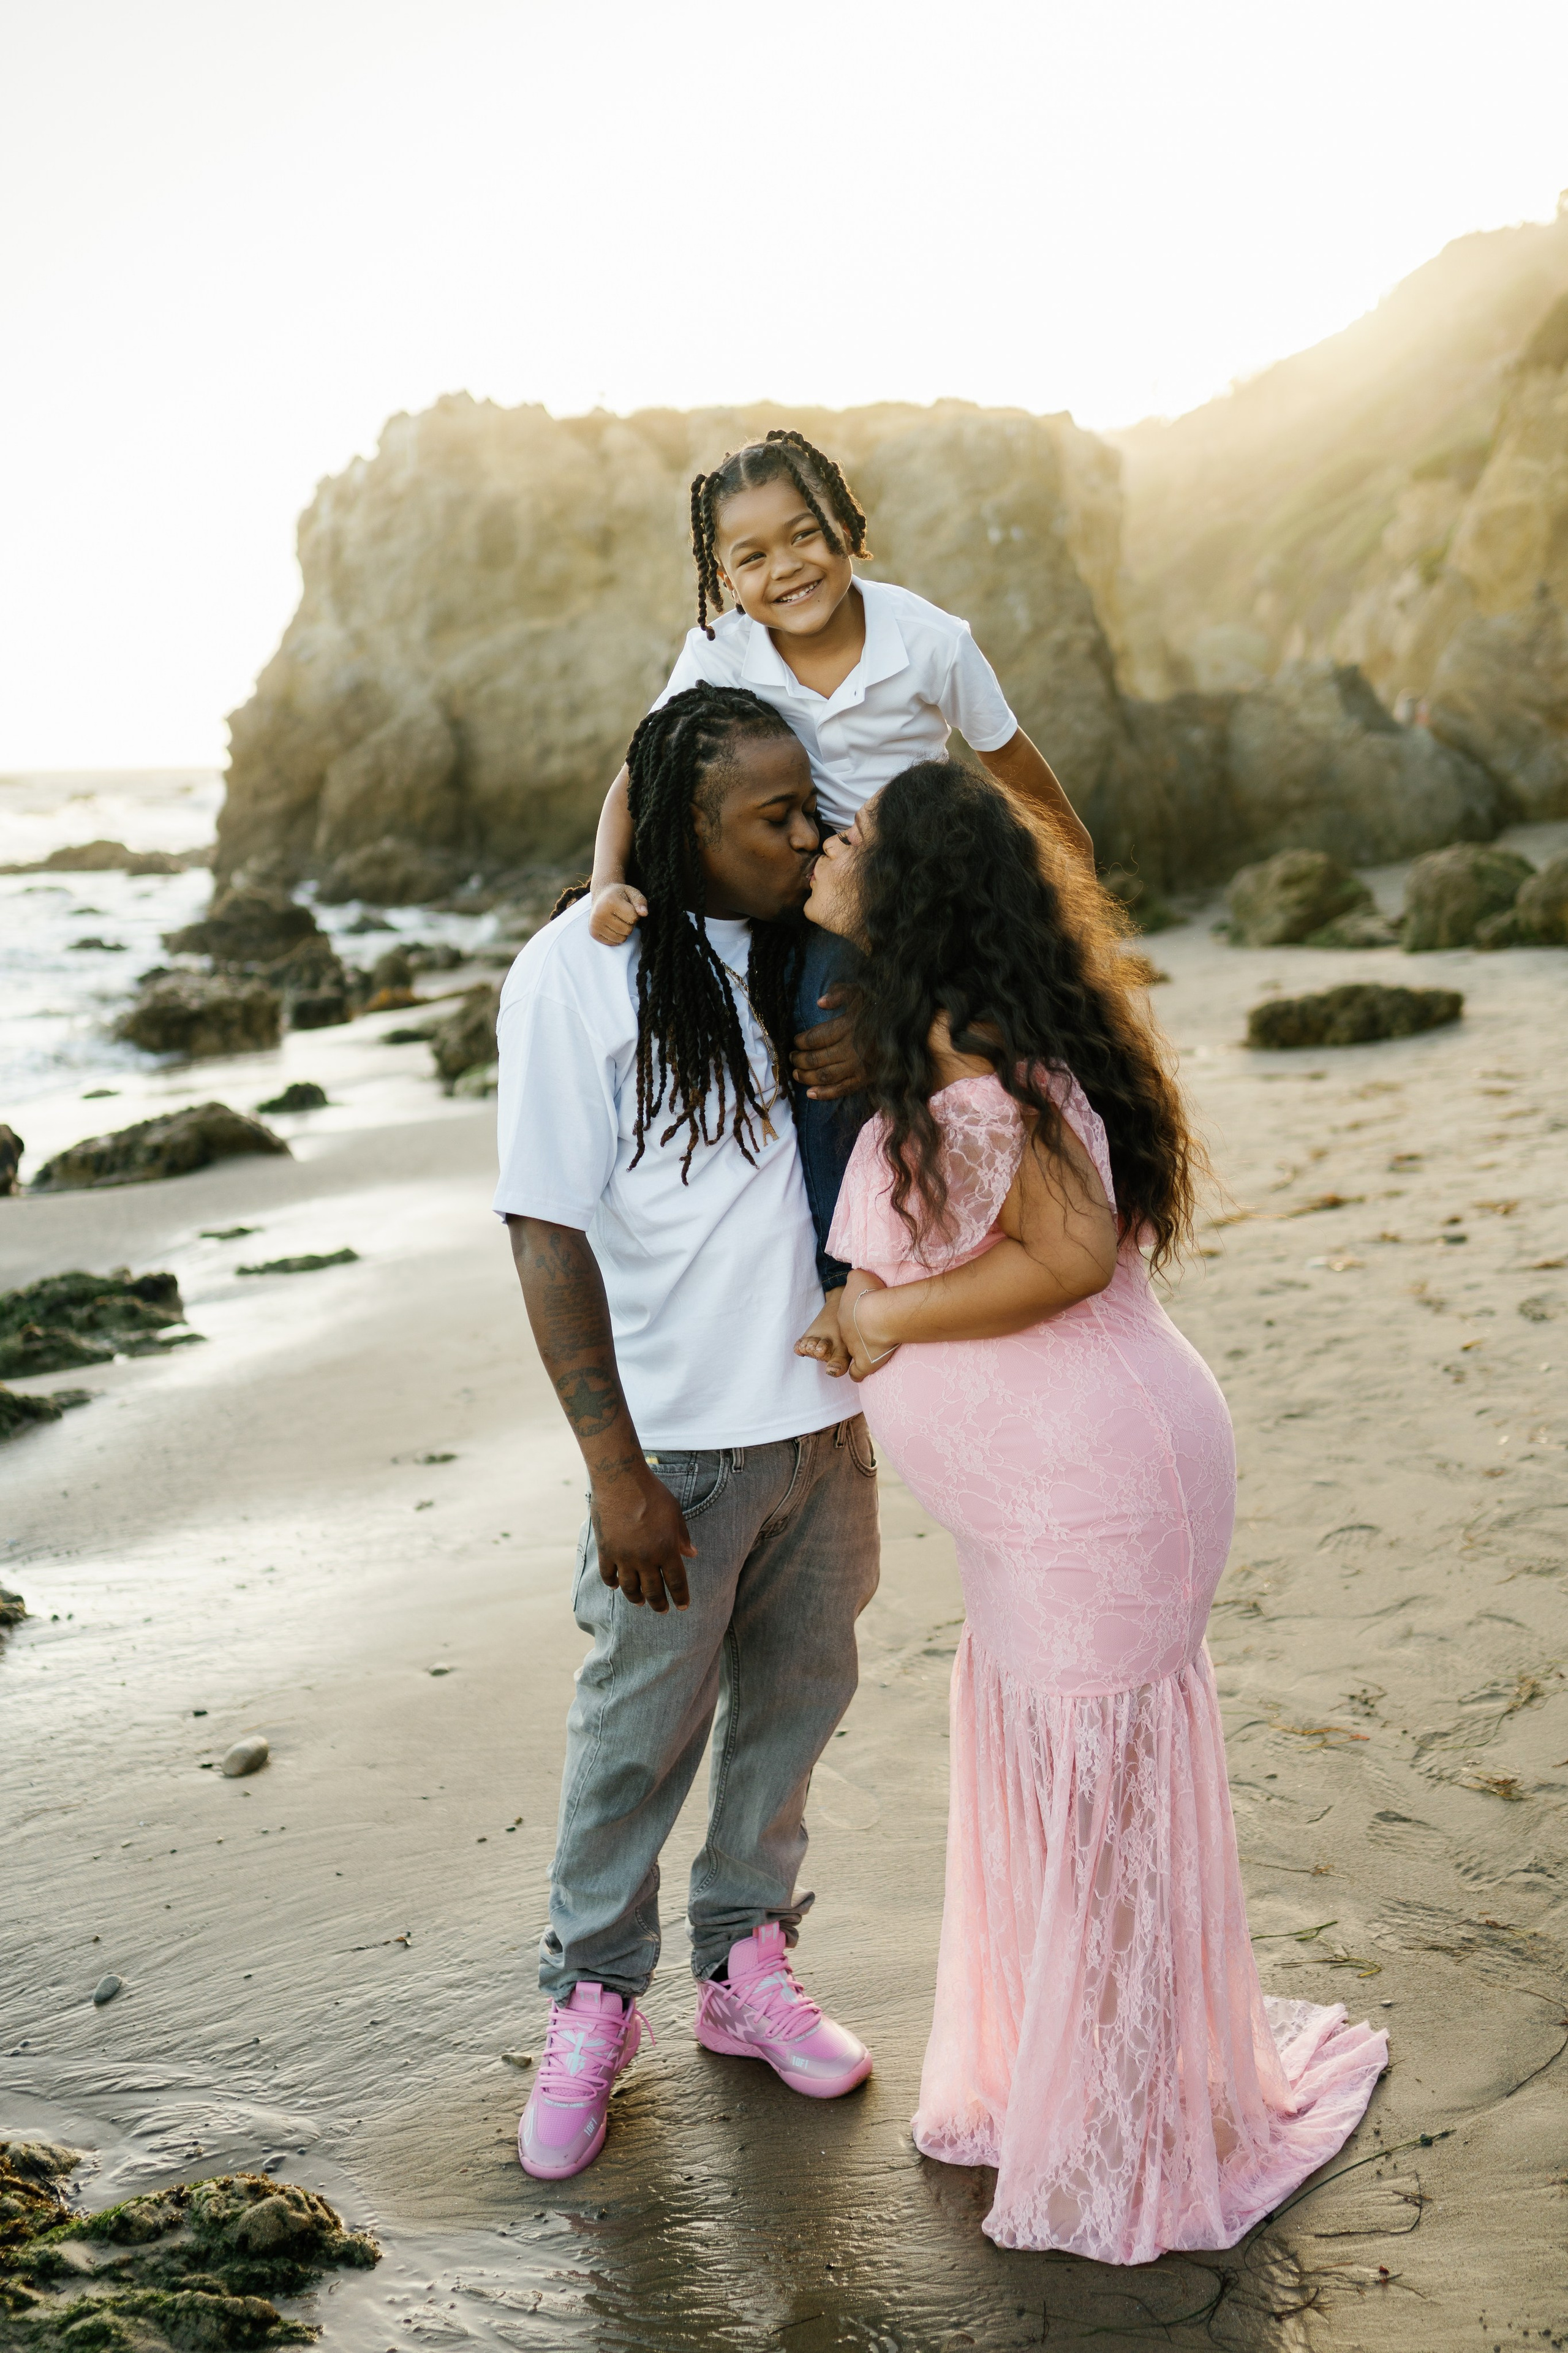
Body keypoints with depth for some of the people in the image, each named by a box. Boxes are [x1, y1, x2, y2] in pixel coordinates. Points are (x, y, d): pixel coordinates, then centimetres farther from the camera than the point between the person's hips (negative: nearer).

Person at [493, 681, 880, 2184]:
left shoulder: (802, 953, 3)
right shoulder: (578, 974, -13)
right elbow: (549, 1232, -14)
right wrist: (615, 1469, -16)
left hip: (821, 1419, 5)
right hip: (677, 1443, -5)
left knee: (793, 1702, 16)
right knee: (639, 1734, 8)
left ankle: (746, 1969, 36)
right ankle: (591, 2006, 29)